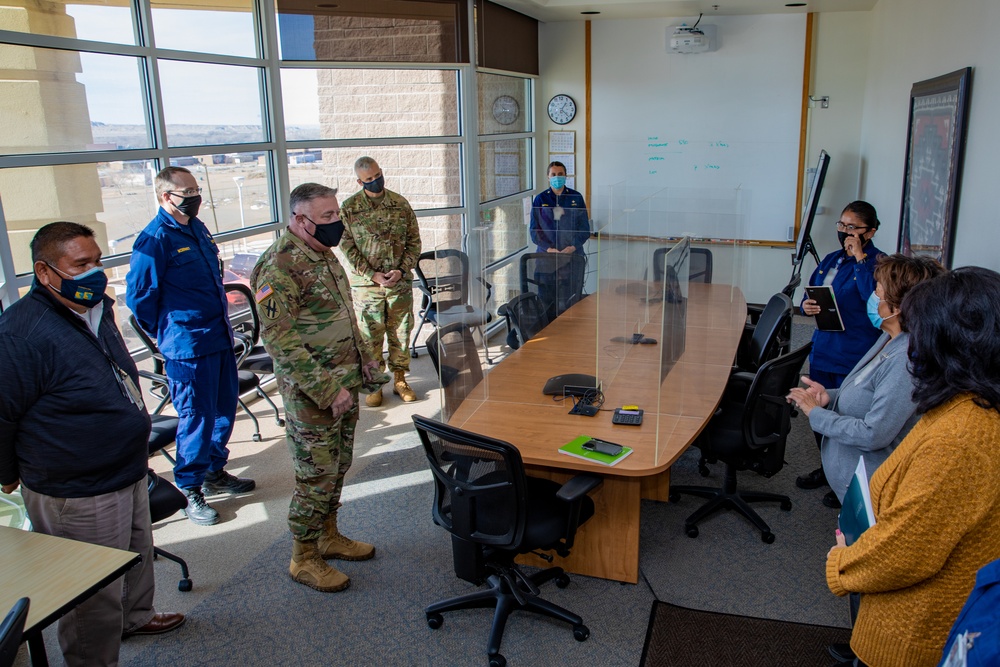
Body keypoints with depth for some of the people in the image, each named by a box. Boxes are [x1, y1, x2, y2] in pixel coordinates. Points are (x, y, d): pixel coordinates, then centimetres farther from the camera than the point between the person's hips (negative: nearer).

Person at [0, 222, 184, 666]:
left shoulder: (96, 309, 5)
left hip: (129, 474, 9)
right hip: (77, 496, -9)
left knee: (136, 557, 29)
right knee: (95, 596, 6)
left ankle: (135, 616, 52)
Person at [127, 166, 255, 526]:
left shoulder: (197, 228, 12)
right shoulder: (155, 239, -15)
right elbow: (138, 295, -12)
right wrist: (164, 331, 0)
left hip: (219, 337, 8)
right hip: (188, 346, -8)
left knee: (225, 406, 17)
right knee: (196, 417, 0)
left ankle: (215, 471, 34)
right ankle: (189, 490, 17)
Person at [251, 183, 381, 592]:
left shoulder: (323, 254, 10)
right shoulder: (280, 266, -20)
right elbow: (279, 338, -24)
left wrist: (363, 356, 15)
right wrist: (326, 389, -25)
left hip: (345, 382, 9)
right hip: (312, 393, -9)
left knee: (339, 466, 19)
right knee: (317, 474, 1)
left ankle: (328, 536, 37)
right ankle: (304, 559, 18)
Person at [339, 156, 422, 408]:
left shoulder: (400, 204, 2)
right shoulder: (349, 208, -3)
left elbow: (414, 241, 5)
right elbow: (348, 247, -4)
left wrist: (402, 270, -8)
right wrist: (372, 275, -12)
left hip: (400, 282, 2)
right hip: (366, 284, -2)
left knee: (401, 331, 9)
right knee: (370, 335, 4)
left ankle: (399, 379, 24)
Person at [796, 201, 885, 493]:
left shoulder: (878, 262, -10)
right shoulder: (832, 259, 12)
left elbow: (874, 297, -28)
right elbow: (812, 294, 20)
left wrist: (859, 257, -22)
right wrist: (806, 306, -3)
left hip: (854, 358, -7)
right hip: (822, 352, 8)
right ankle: (827, 469, 36)